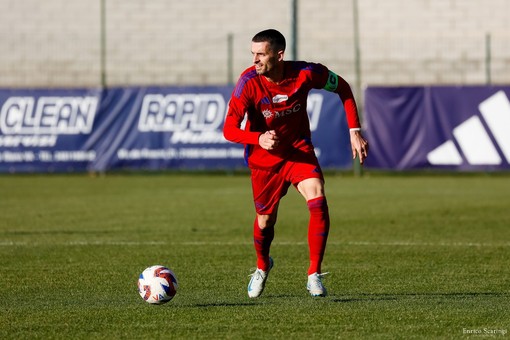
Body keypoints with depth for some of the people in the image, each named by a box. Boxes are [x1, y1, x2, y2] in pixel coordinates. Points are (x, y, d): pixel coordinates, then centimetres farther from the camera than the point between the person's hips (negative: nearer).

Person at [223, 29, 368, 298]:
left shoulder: (305, 73, -20)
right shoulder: (249, 83, -23)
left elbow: (343, 88, 0)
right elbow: (229, 130, -25)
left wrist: (354, 131, -5)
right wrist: (259, 138, -45)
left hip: (299, 150, 0)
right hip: (263, 159, 0)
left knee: (318, 200, -24)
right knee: (265, 221, 9)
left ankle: (314, 275, -14)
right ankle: (262, 266, 44)